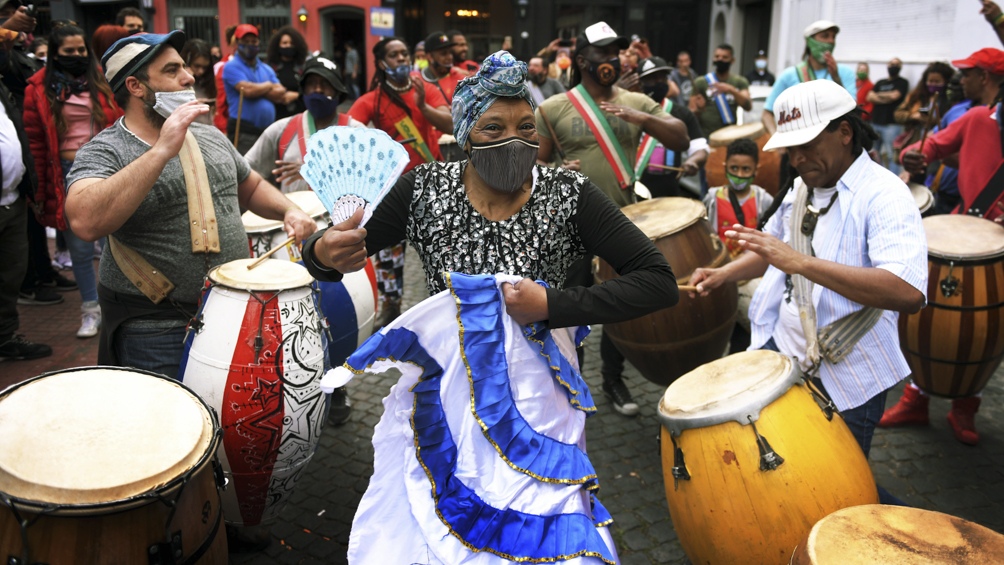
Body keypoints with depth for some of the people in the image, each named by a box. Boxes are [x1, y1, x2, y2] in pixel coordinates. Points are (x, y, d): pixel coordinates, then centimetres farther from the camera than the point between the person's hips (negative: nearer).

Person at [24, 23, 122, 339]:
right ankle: (90, 310, 18)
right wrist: (41, 186, -2)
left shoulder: (101, 81, 5)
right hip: (67, 175, -1)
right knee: (80, 248, 6)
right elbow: (35, 141, 1)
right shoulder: (39, 89, 1)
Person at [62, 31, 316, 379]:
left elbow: (251, 188, 22)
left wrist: (289, 211, 1)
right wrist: (162, 151, -32)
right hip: (155, 330, -6)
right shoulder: (104, 152, -12)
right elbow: (85, 222, -32)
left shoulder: (210, 137, 8)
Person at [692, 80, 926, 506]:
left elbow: (909, 293, -34)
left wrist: (799, 262, -38)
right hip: (779, 351, 7)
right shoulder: (800, 187, 7)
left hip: (845, 376, -6)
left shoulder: (884, 195, -19)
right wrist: (722, 275, 4)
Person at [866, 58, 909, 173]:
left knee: (891, 155, -9)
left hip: (892, 124, -5)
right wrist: (885, 99, -7)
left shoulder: (902, 82, 6)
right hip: (875, 123, 6)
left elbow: (894, 95, -10)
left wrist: (879, 95, 5)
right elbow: (869, 97, 6)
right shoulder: (880, 83, 20)